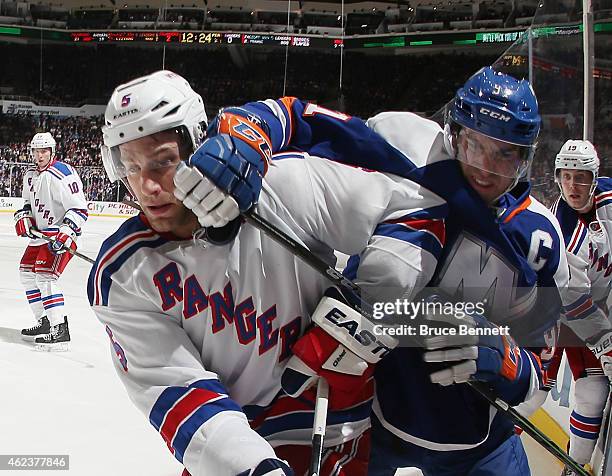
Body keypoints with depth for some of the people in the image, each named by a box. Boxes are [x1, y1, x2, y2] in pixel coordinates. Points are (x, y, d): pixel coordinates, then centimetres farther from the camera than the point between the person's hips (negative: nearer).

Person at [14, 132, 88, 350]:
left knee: (45, 275, -21)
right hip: (40, 232, 10)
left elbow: (79, 209, -21)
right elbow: (28, 203, 23)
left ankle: (60, 330, -22)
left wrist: (65, 234, -30)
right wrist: (23, 217, 1)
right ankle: (44, 322, 22)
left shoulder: (63, 174, -19)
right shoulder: (30, 176, 9)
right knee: (27, 272, 14)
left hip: (63, 233, -10)